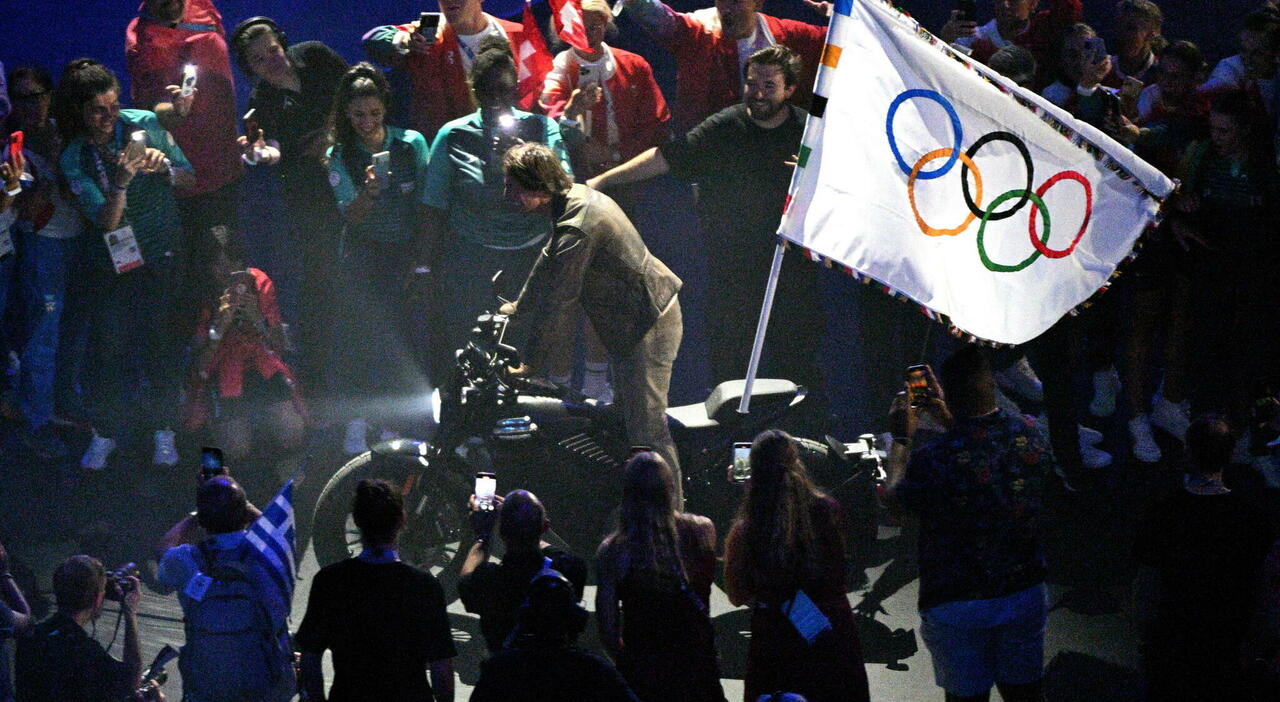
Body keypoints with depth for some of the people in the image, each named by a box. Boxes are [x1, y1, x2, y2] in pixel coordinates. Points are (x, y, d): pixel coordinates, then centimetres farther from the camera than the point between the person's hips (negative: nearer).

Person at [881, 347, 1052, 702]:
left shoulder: (933, 459, -26)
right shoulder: (1030, 434, -11)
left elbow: (895, 501, -5)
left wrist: (902, 438, 8)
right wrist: (949, 420, 16)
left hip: (958, 606, -4)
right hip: (1025, 592, 4)